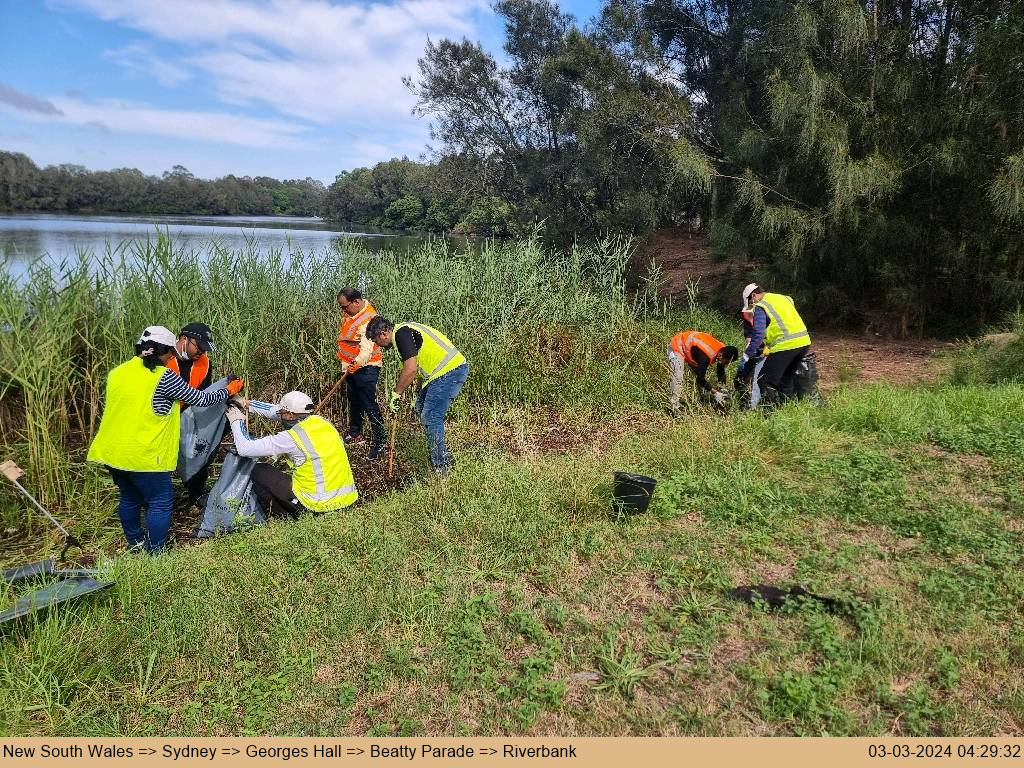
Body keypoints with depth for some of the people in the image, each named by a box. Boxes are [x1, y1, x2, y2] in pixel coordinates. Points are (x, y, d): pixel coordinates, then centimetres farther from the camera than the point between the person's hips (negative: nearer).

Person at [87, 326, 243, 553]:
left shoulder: (117, 373, 7)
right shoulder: (164, 376, -13)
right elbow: (199, 399, -6)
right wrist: (228, 391, 9)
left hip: (111, 451, 8)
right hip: (143, 455, -8)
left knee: (129, 498, 23)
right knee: (161, 501, 7)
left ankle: (135, 544, 37)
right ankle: (154, 552, 11)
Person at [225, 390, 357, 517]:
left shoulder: (292, 437, -16)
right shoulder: (321, 421, 5)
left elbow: (245, 448, -10)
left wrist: (236, 421, 6)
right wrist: (249, 404, 25)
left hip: (318, 504, -7)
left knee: (259, 472, 8)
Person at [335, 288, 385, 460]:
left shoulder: (368, 318, -25)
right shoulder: (351, 313, 4)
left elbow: (367, 347, -34)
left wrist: (358, 362, -47)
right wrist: (345, 363, 21)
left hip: (365, 368, -10)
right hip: (351, 366, 10)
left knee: (369, 405, -9)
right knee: (353, 401, 21)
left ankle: (378, 442, -4)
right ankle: (355, 434, 37)